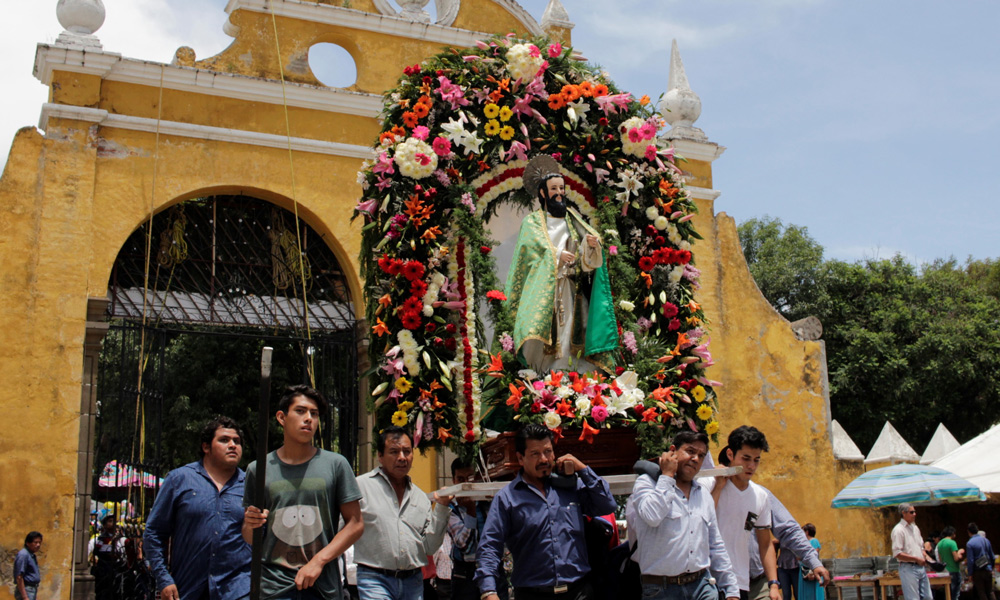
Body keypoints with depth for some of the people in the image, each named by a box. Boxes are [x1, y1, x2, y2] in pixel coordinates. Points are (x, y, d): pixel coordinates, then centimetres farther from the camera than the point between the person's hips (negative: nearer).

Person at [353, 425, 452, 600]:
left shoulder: (420, 497, 14)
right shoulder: (361, 486, -2)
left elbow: (430, 548, 11)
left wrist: (441, 507, 3)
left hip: (413, 581, 5)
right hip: (375, 580, -5)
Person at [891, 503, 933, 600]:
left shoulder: (915, 528, 14)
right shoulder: (898, 530, -13)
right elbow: (897, 554, -18)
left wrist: (927, 557, 4)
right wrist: (916, 559, -18)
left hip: (920, 567, 8)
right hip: (908, 569, -8)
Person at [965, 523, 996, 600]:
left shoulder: (969, 543, -13)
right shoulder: (986, 540, 4)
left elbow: (970, 561, -14)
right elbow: (992, 556, 11)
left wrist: (970, 574, -6)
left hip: (978, 572, -5)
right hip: (988, 570, 5)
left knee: (981, 593, 4)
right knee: (990, 591, 14)